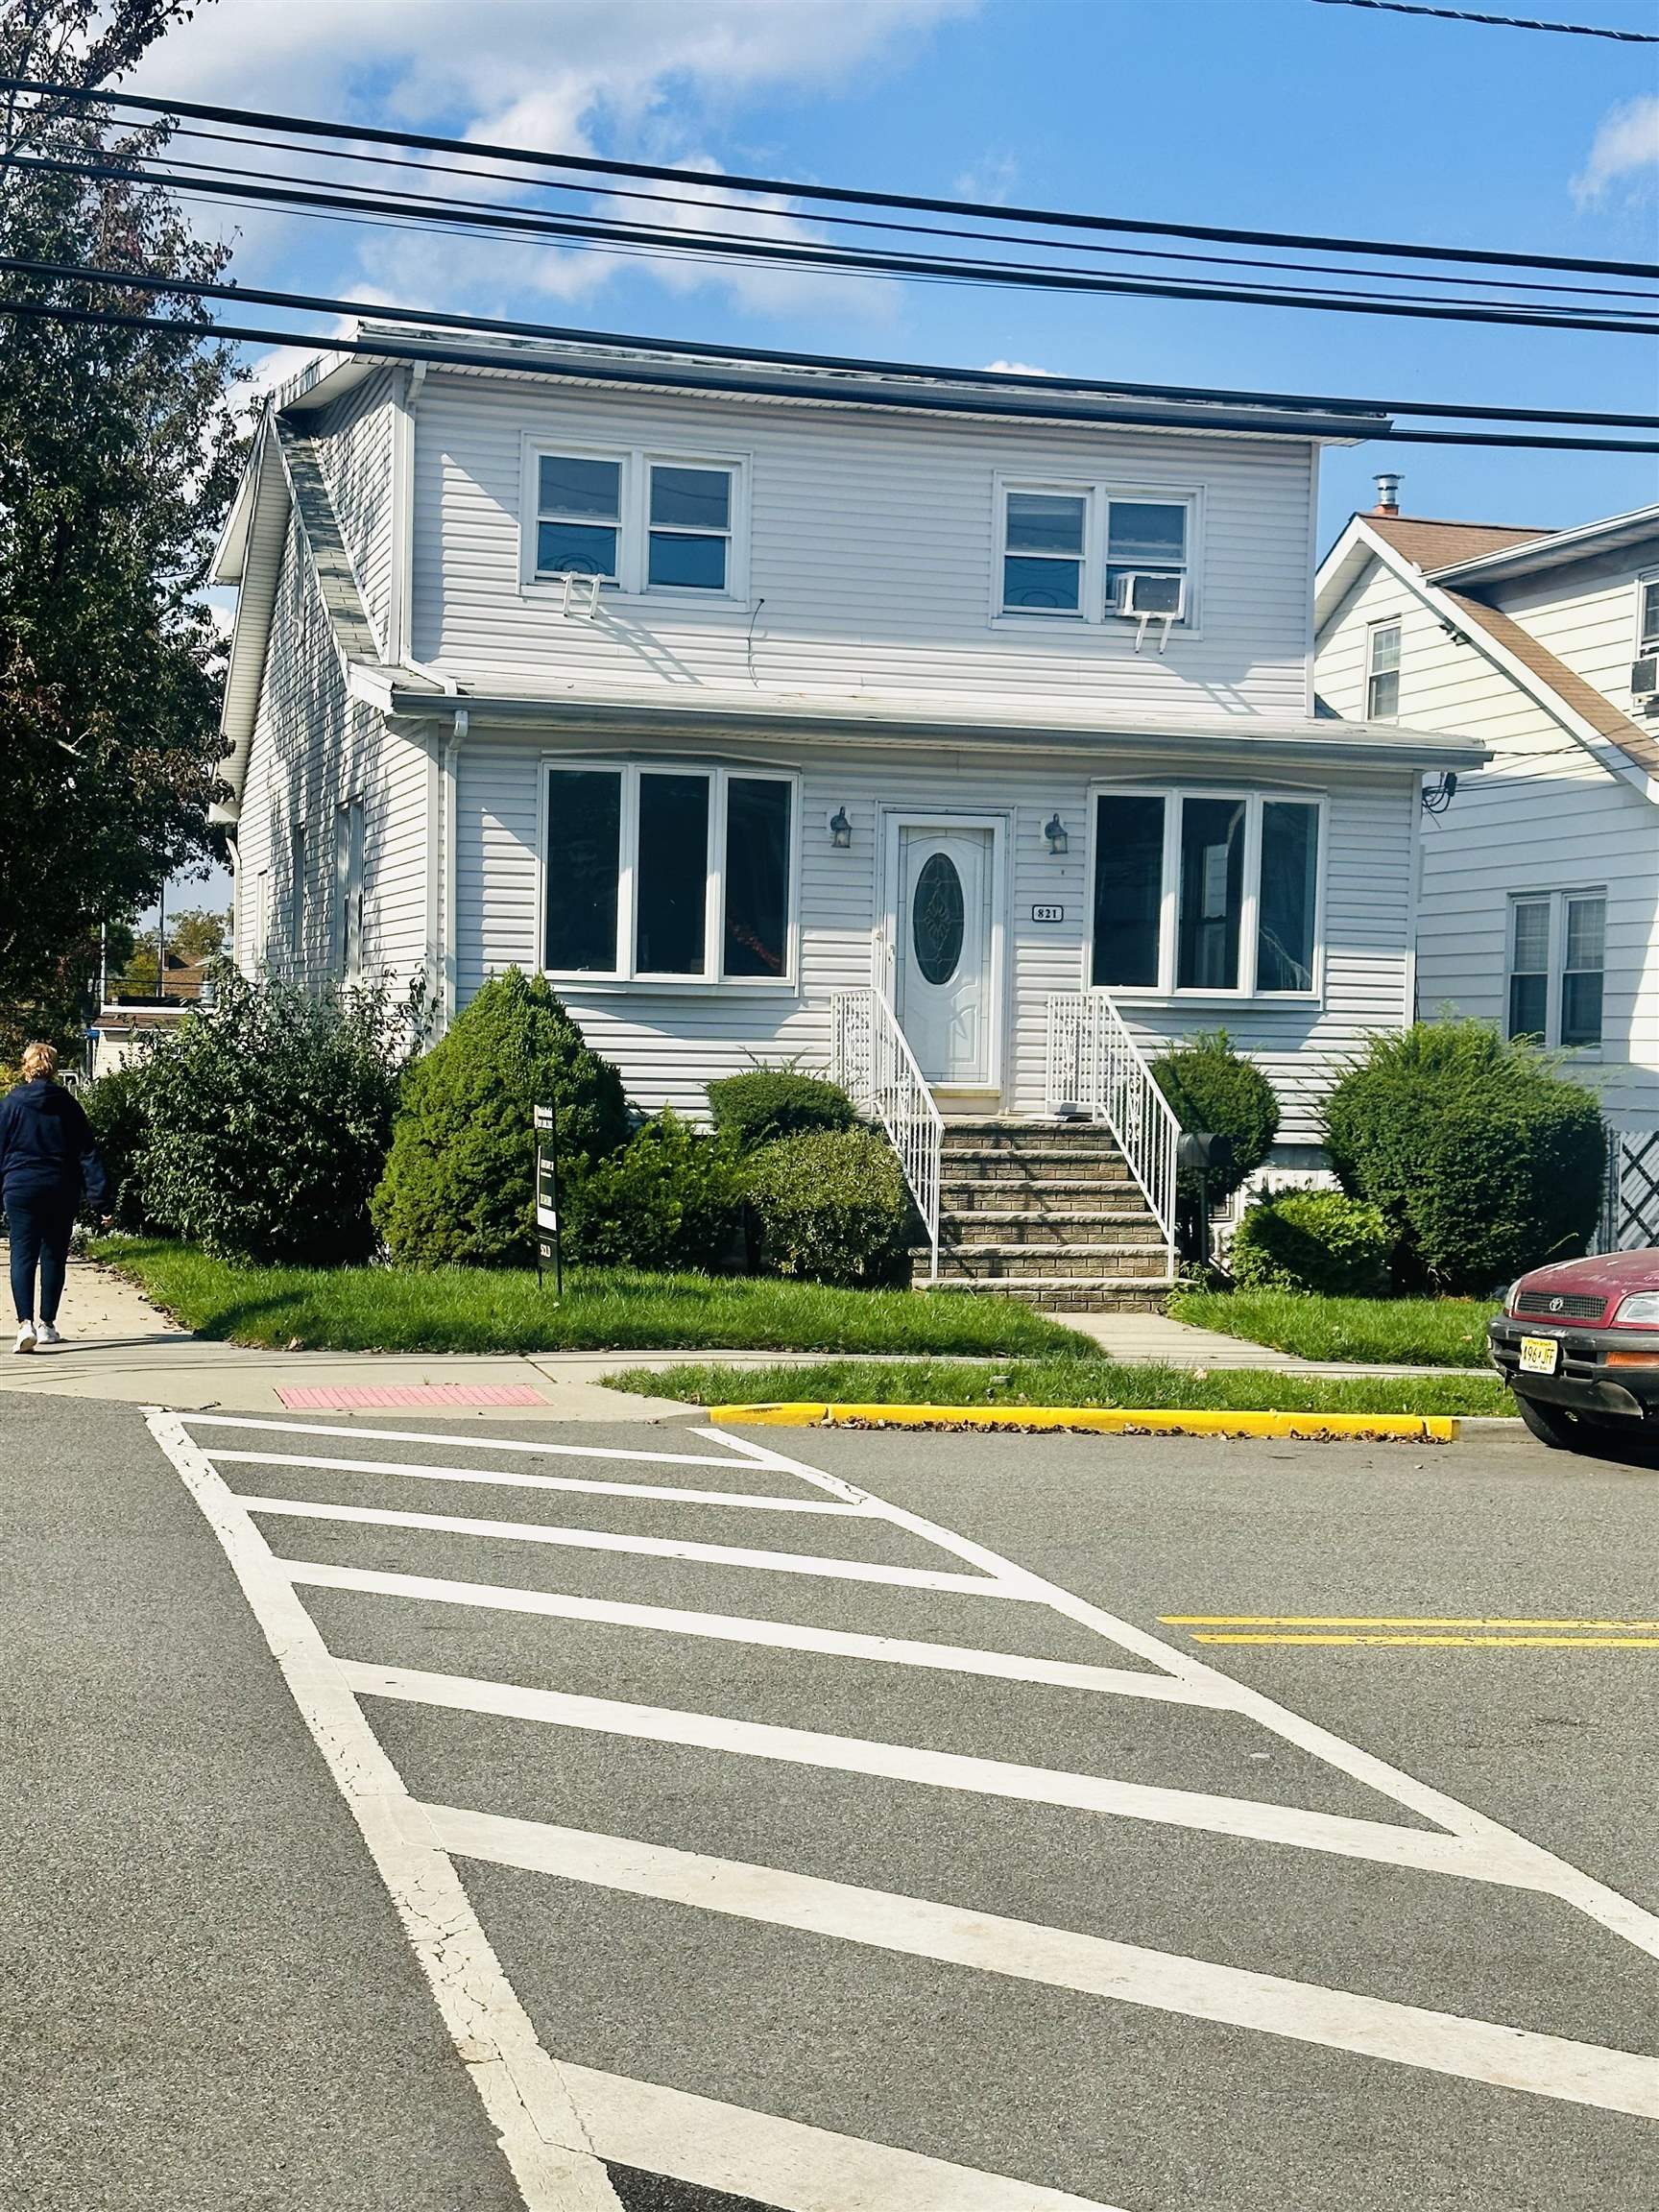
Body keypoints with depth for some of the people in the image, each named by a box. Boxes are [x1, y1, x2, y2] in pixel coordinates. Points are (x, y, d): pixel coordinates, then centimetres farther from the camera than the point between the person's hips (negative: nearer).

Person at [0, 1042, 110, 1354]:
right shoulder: (67, 1105, 2)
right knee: (54, 1256, 14)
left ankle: (25, 1322, -22)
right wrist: (100, 1198, 0)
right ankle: (47, 1324, 21)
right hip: (61, 1191, 2)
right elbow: (88, 1153, 0)